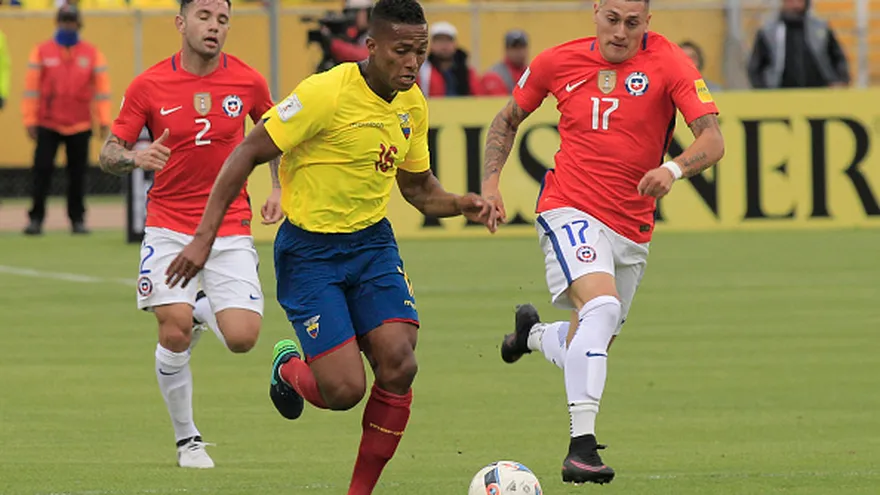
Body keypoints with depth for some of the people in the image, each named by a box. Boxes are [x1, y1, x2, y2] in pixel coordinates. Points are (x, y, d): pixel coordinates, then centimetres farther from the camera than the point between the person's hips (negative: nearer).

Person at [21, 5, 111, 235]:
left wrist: (104, 121, -5)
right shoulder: (42, 51, 2)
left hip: (80, 127, 1)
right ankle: (36, 219, 0)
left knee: (78, 175, 3)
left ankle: (77, 219, 11)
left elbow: (102, 87, 3)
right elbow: (31, 87, 1)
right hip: (48, 125, -1)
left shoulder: (92, 53, 5)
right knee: (42, 171, -5)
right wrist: (30, 120, -4)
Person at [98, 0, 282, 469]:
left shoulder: (248, 81, -1)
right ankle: (186, 439, 7)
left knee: (241, 337, -13)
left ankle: (203, 309, 24)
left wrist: (279, 190, 4)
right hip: (169, 226, -1)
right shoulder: (149, 86, -5)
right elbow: (108, 153, 0)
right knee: (174, 333, -15)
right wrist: (134, 157, -23)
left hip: (231, 228, 1)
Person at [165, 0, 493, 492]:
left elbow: (416, 185, 18)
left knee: (399, 365, -14)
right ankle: (289, 368, 25)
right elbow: (248, 153, -16)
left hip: (372, 242, 6)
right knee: (345, 389, -13)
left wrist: (462, 204, -4)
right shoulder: (327, 93, -20)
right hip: (309, 250, -6)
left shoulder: (413, 106, 2)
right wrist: (204, 236, -19)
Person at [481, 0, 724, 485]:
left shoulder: (667, 63, -7)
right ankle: (581, 446, -33)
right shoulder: (559, 62, -2)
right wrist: (490, 182, 3)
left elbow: (712, 140, -16)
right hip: (570, 212, -3)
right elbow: (508, 119, 16)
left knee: (589, 344, 14)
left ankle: (532, 334, 51)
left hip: (632, 230, 3)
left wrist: (674, 168, -36)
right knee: (601, 305, -30)